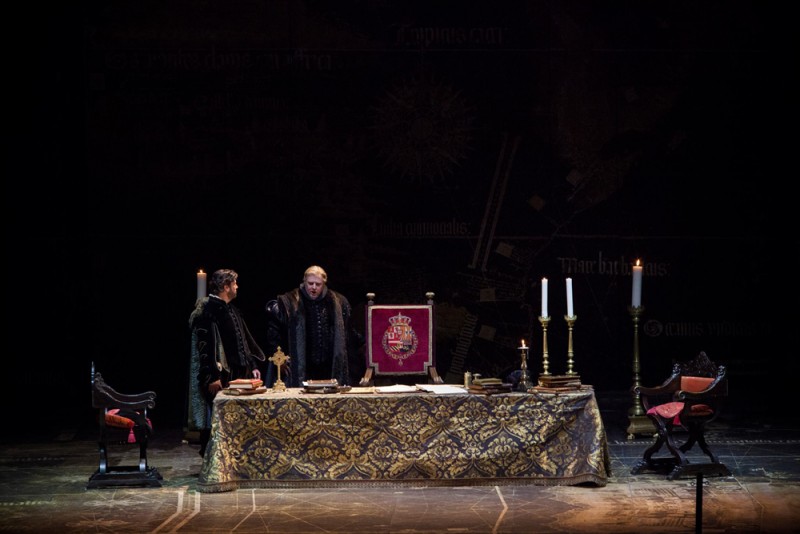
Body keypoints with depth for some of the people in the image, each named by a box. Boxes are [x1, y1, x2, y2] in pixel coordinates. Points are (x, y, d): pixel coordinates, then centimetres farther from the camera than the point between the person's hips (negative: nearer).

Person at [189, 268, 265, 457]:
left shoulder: (232, 310, 16)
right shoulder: (208, 311, -12)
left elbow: (245, 340, 23)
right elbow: (204, 345, -17)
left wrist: (252, 365, 18)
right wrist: (212, 377, -21)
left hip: (237, 374, 8)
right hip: (220, 377, -8)